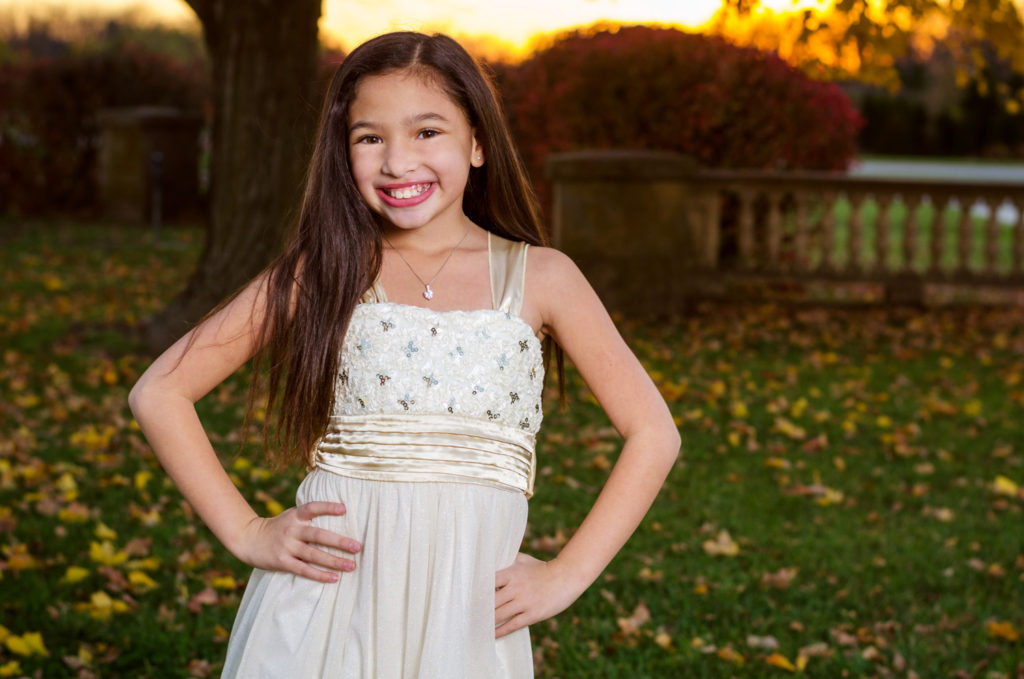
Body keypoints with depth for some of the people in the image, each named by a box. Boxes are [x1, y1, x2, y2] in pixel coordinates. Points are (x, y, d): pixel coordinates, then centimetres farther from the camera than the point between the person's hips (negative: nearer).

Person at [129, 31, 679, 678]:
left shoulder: (539, 278, 3)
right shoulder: (322, 273, 2)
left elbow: (654, 434, 5)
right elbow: (159, 392, 4)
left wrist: (566, 576, 0)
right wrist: (245, 533, -2)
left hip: (467, 611, 1)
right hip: (327, 597, 0)